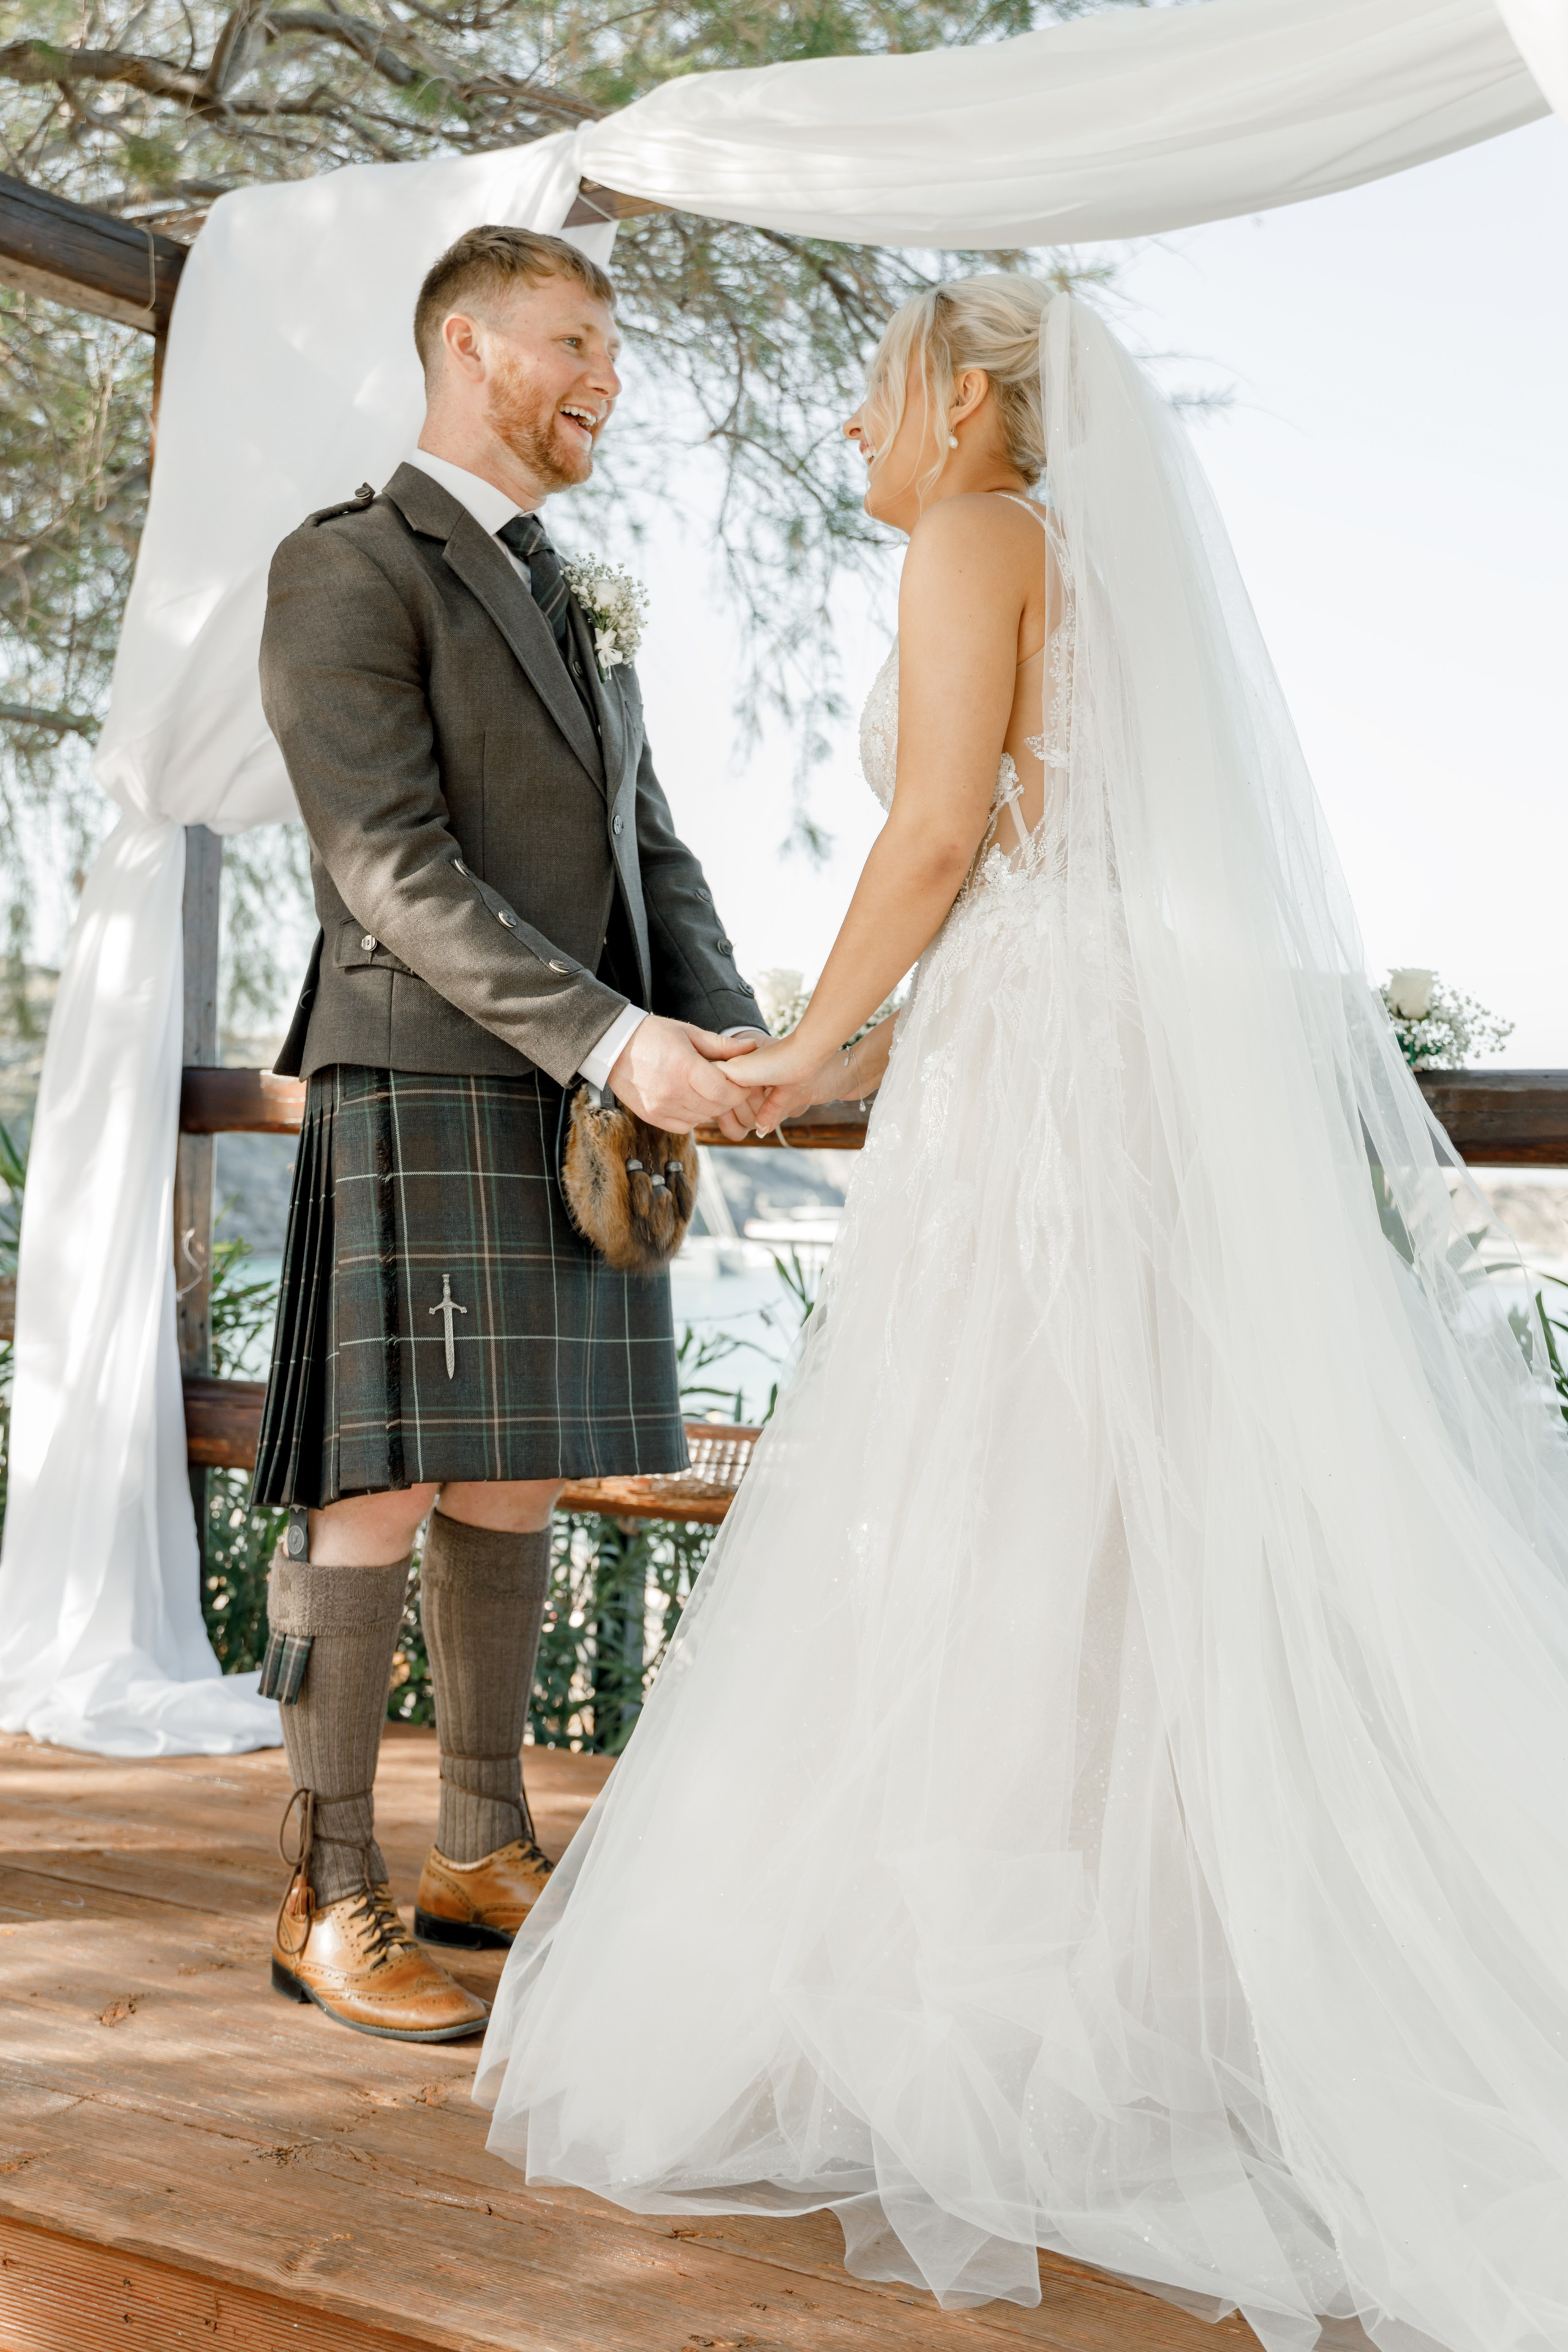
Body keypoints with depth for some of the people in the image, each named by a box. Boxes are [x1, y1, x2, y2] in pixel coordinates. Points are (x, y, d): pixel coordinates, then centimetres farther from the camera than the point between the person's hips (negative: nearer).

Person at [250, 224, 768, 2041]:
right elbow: (394, 869, -15)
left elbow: (647, 854, 16)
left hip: (574, 1118, 8)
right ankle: (331, 1898, 4)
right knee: (383, 1494, -6)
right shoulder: (344, 569, -4)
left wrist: (720, 1032, -3)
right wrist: (612, 1040, -22)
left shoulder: (556, 610, 23)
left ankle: (482, 1853, 21)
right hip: (426, 1093, -8)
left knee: (513, 1485, 11)